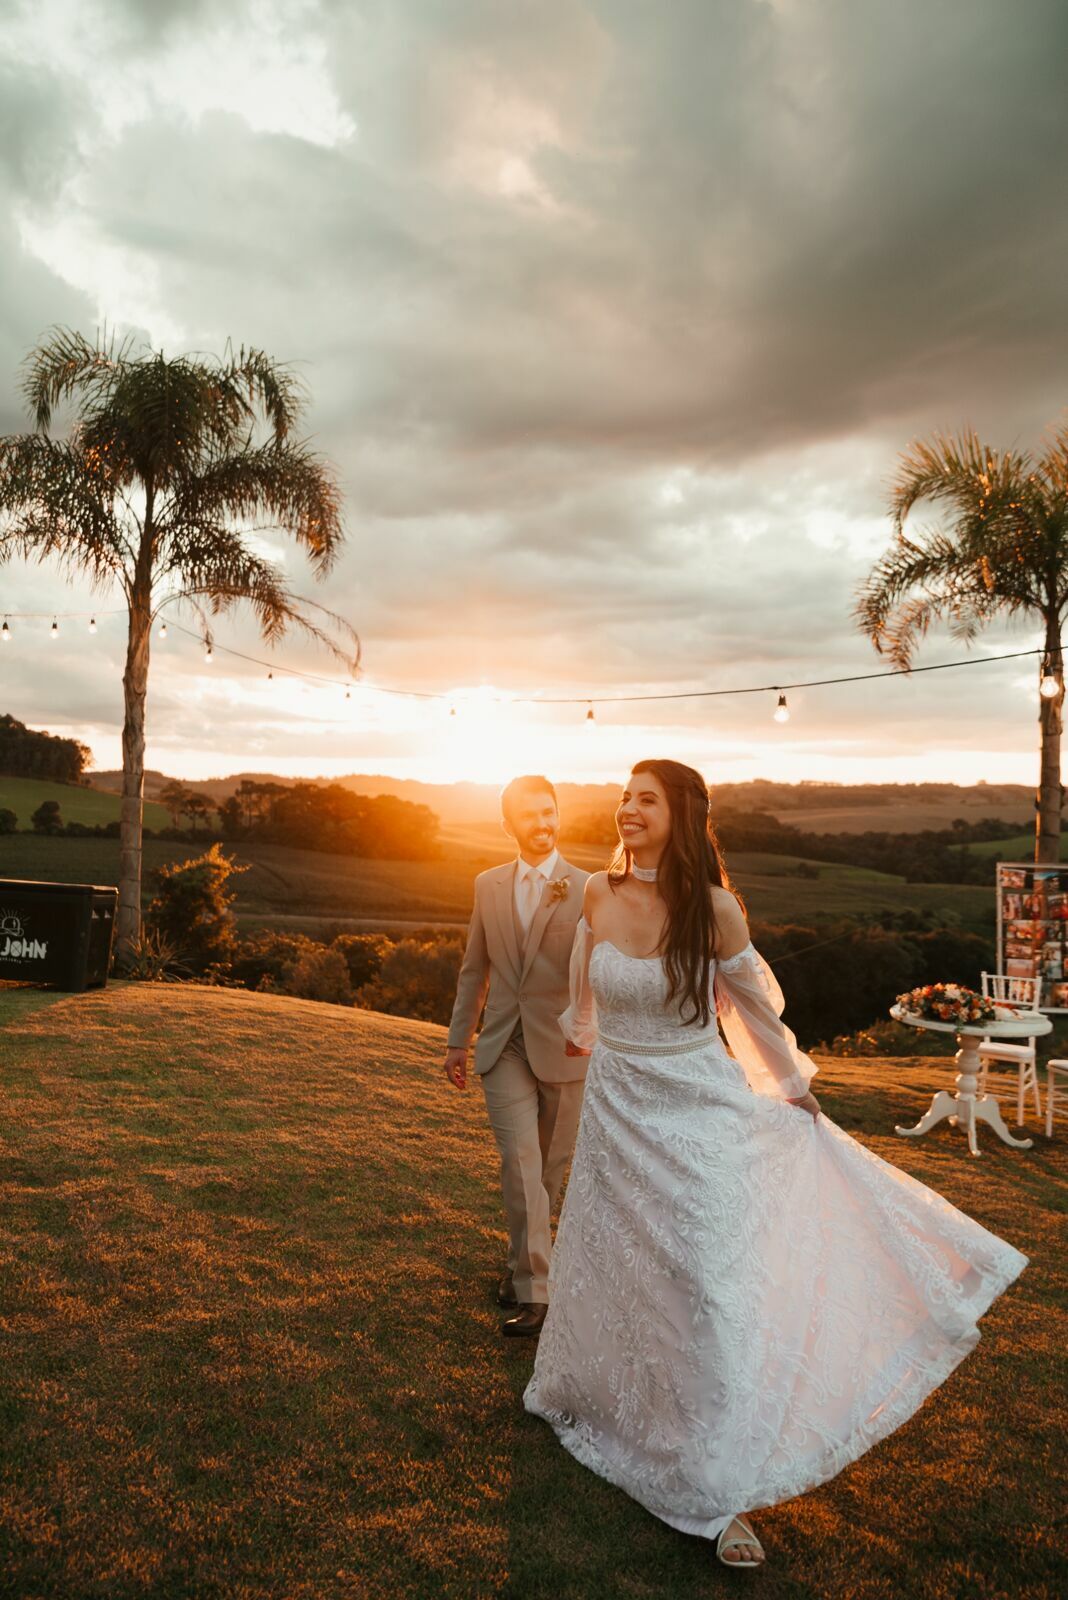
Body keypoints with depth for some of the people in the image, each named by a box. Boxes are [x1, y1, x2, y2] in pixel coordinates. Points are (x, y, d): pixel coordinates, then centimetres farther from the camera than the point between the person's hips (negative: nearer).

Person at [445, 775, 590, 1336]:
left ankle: (522, 1263, 36)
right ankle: (532, 1290, 0)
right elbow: (474, 967, 11)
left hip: (562, 1050, -1)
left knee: (549, 1168, 14)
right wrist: (458, 1039, 12)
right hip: (503, 1048, 1)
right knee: (520, 1163, -9)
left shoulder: (587, 890, -7)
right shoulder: (488, 885, 4)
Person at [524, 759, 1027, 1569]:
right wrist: (584, 1036, 30)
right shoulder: (599, 895, -8)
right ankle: (589, 1402, 48)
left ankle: (720, 1493, 15)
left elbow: (754, 1002, -3)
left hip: (698, 1114, -3)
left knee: (709, 1289, 1)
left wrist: (794, 1085, 9)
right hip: (617, 1110, 3)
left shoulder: (713, 908, -17)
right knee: (608, 1267, 20)